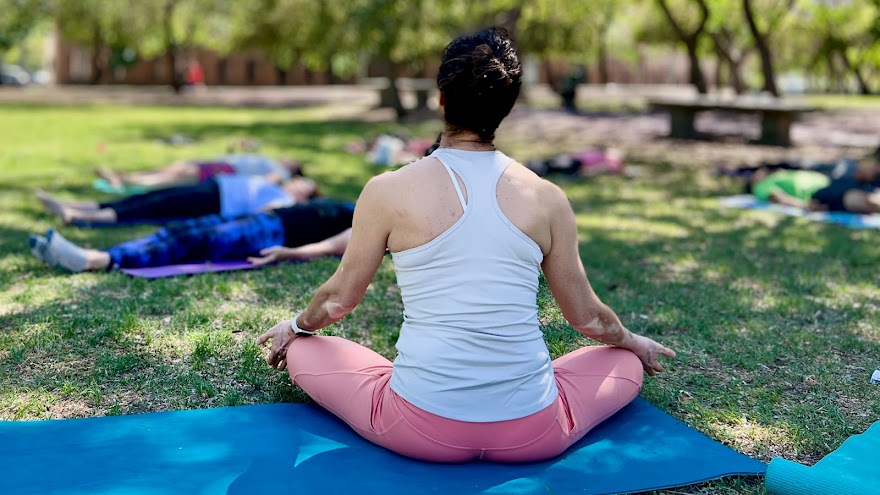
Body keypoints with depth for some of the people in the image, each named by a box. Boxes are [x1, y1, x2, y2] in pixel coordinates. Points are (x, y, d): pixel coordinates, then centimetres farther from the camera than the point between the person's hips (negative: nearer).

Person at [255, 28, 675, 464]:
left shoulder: (389, 191, -5)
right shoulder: (547, 199, -1)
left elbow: (339, 298, 9)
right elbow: (588, 317, 11)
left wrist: (295, 325, 32)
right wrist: (634, 342, 34)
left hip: (421, 428, -1)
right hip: (532, 434, 1)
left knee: (302, 352, 23)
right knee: (629, 362, 29)